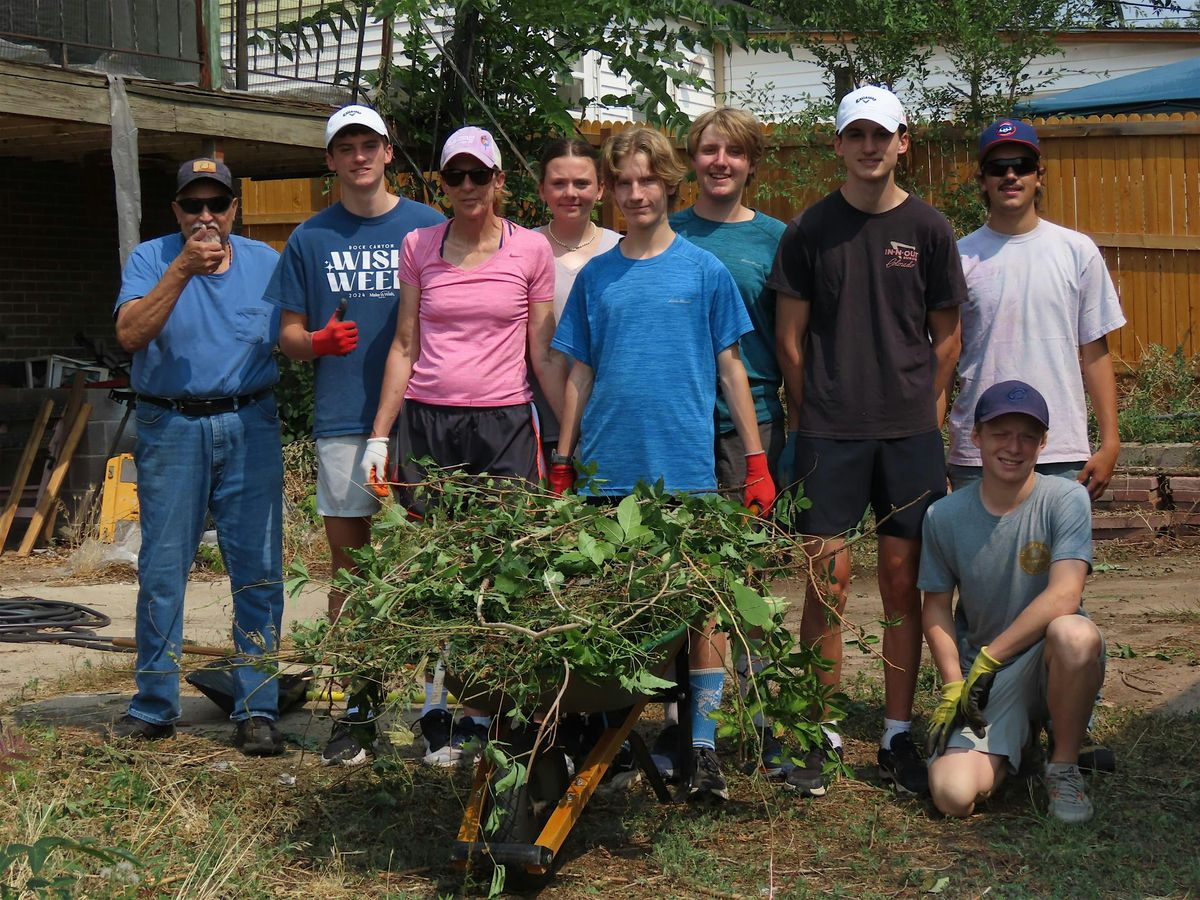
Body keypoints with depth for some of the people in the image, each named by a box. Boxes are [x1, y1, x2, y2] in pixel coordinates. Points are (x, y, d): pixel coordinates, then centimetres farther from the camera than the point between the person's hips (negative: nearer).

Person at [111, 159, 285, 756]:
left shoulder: (265, 262, 9)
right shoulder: (151, 259, 2)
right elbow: (129, 334, -15)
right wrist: (182, 270, -22)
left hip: (250, 426, 1)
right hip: (170, 429, -1)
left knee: (258, 569, 0)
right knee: (161, 570, 3)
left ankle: (257, 711, 7)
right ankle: (154, 707, 15)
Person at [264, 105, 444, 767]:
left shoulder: (428, 228, 6)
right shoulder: (311, 239, 10)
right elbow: (288, 335, 12)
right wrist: (318, 341, -11)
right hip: (343, 422, 2)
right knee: (350, 565, 4)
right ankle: (358, 707, 11)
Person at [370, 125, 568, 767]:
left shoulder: (531, 250, 4)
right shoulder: (418, 246, 8)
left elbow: (544, 355, 7)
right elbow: (404, 347, 11)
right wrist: (379, 434, 6)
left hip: (504, 424, -1)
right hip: (427, 423, 1)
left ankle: (484, 716, 8)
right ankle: (439, 719, 10)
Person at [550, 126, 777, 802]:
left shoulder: (704, 270, 3)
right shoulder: (596, 276, 10)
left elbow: (730, 367, 4)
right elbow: (580, 374, 13)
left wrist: (757, 462, 0)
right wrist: (562, 465, 10)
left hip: (686, 468, -2)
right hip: (608, 471, 2)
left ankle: (703, 745, 5)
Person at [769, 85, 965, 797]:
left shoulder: (928, 228, 5)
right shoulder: (811, 230, 4)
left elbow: (946, 337, 10)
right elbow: (790, 338, 7)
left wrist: (926, 411, 5)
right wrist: (806, 419, 7)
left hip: (910, 430, 1)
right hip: (828, 432, -1)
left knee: (904, 582, 4)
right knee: (829, 582, -2)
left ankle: (898, 735, 15)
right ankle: (821, 735, 10)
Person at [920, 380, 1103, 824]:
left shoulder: (1066, 499, -11)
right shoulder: (944, 516, -4)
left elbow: (1063, 596, -21)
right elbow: (937, 606, 6)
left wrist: (988, 659, -20)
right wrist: (953, 687, -6)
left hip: (1048, 658, -2)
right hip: (980, 674, 2)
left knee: (1075, 634, -39)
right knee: (953, 795, -20)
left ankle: (1063, 765, -11)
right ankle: (1011, 745, 18)